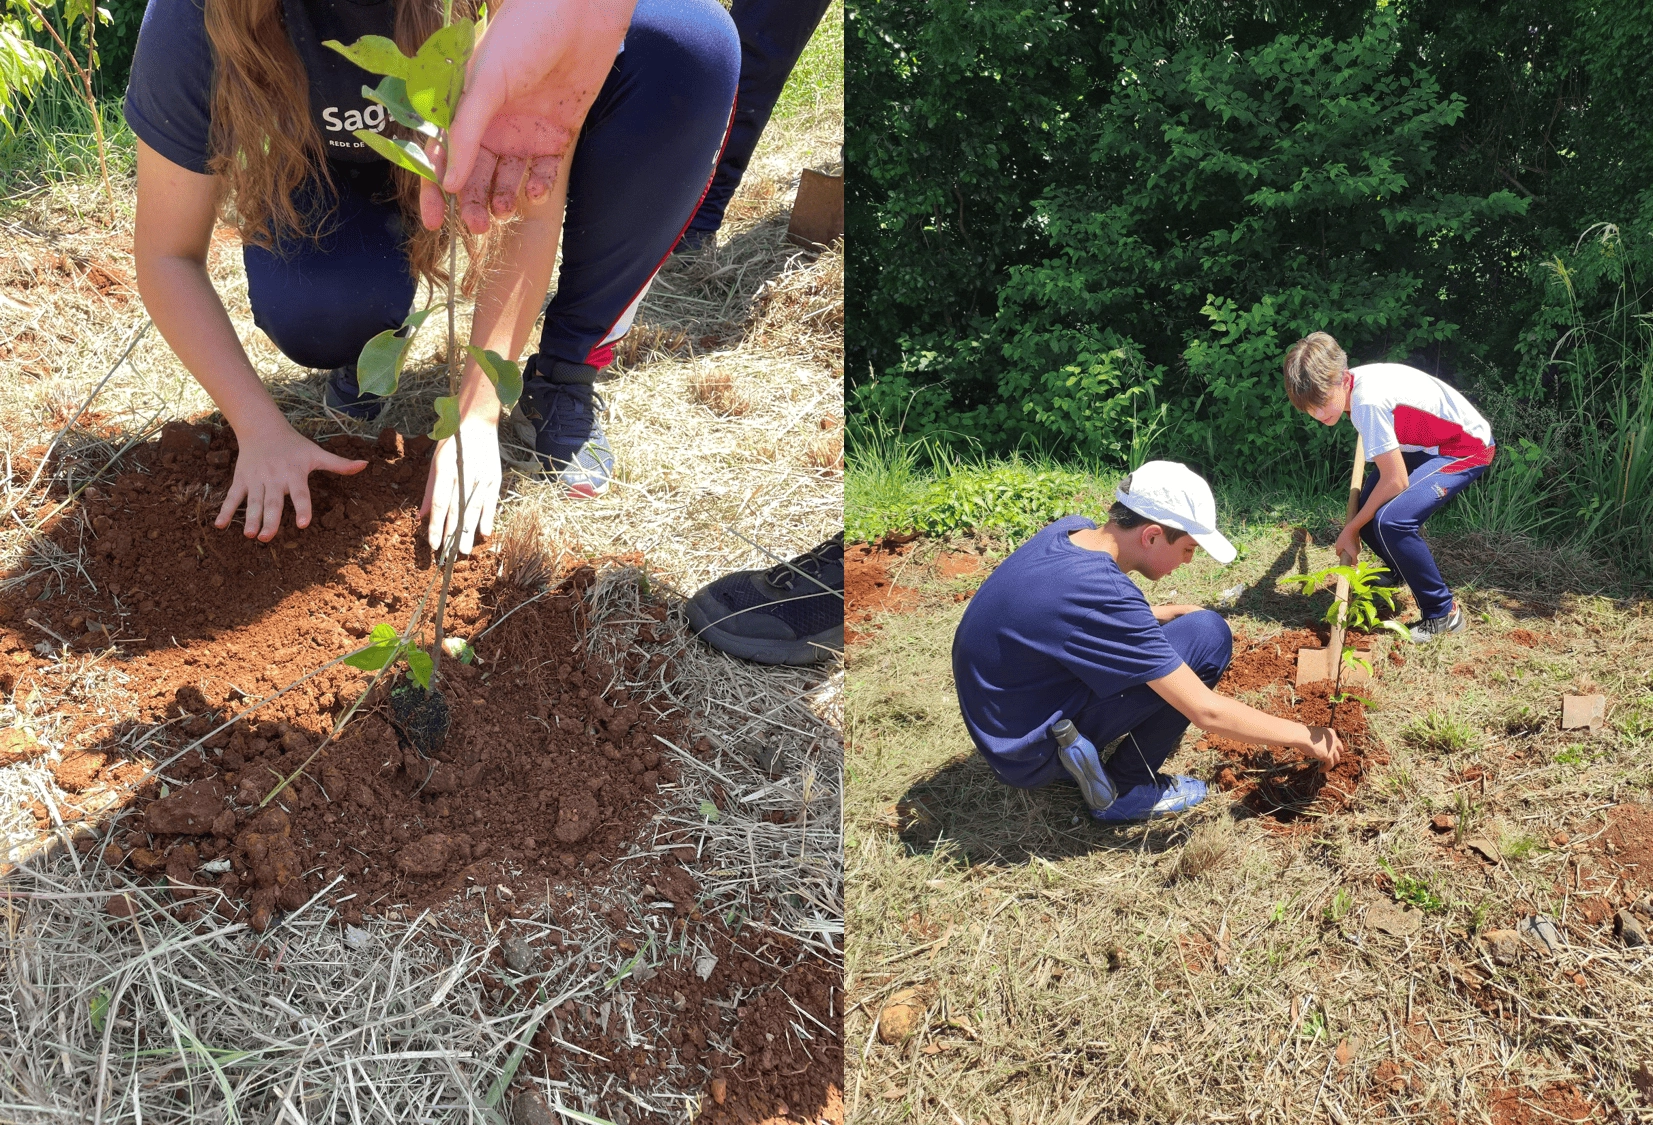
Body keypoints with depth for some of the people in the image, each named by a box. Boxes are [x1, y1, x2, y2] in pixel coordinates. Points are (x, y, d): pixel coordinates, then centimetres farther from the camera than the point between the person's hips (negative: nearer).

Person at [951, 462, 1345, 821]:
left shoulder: (1072, 529, -5)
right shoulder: (1102, 594, -29)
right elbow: (1206, 712, -22)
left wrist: (1163, 613, 5)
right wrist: (1303, 736, -8)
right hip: (1028, 757, -8)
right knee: (1208, 636, -13)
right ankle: (1124, 790, -1)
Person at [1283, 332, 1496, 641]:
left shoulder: (1368, 402, -32)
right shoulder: (1351, 381, -5)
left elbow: (1395, 481, -26)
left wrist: (1351, 529, -14)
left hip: (1468, 449, -9)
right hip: (1429, 445, 9)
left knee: (1392, 520, -26)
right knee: (1366, 503, 7)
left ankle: (1443, 614, -10)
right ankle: (1397, 570, 38)